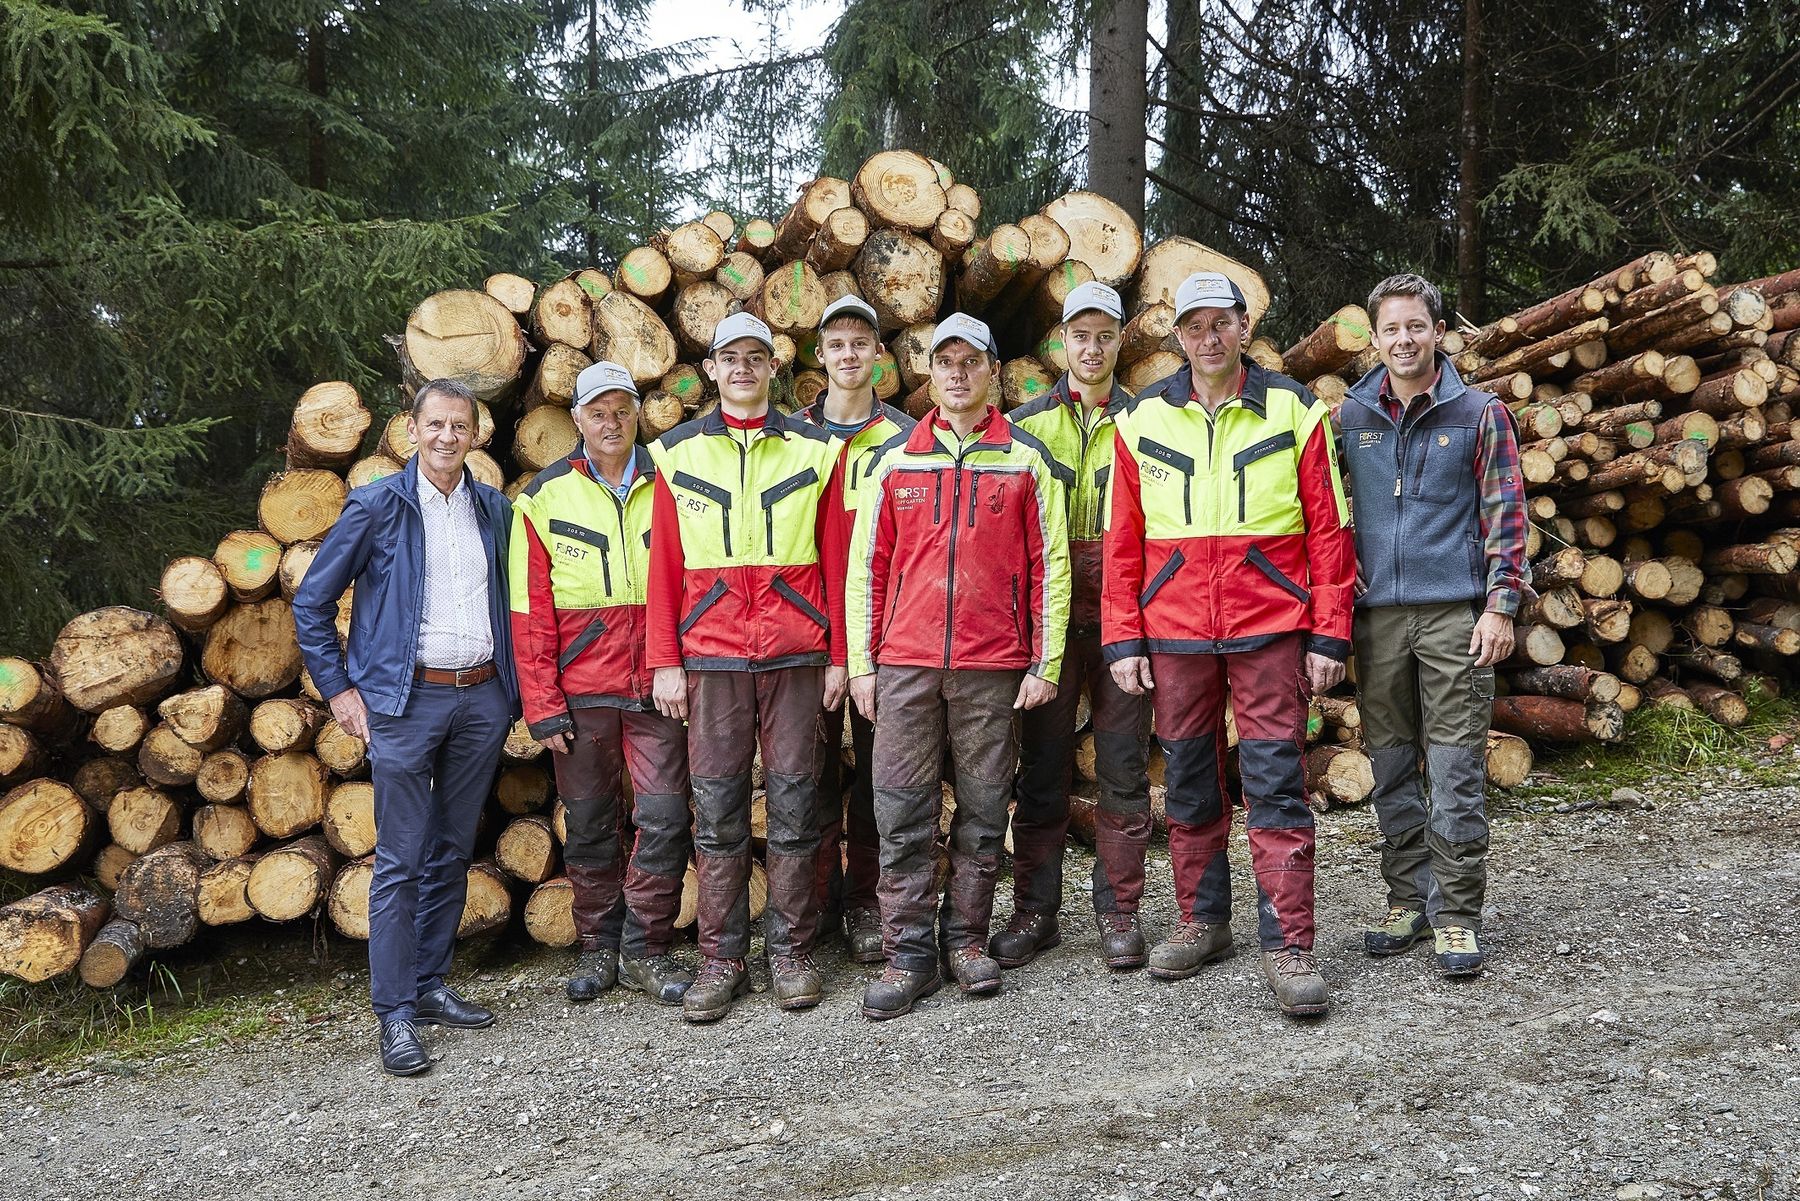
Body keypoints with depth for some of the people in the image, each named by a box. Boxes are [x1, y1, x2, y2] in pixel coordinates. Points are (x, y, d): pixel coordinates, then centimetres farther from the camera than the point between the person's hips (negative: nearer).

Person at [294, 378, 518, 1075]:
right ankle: (395, 1014, 2)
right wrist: (338, 689, -3)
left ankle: (430, 985, 23)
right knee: (401, 860, -4)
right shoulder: (377, 507, -2)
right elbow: (312, 601, 2)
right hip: (404, 702, -4)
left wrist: (510, 684, 11)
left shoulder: (494, 510, 10)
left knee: (453, 852, 11)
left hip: (482, 698, 4)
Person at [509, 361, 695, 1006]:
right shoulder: (545, 497, 3)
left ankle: (648, 950, 13)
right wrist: (543, 705, -5)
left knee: (664, 818, -1)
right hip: (580, 691, 0)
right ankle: (599, 947, 23)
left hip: (656, 686, 1)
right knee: (589, 825, 8)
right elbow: (530, 609, 0)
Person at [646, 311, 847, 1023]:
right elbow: (664, 564, 6)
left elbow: (834, 559, 6)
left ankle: (791, 951, 14)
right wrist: (664, 662, 1)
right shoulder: (678, 453, 8)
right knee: (716, 807, 3)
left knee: (793, 801, 3)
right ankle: (721, 959, 12)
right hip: (710, 656, 1)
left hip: (796, 654, 0)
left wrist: (839, 655, 1)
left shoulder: (814, 450, 7)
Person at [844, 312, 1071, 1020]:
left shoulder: (1026, 461, 5)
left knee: (983, 813, 6)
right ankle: (909, 954, 7)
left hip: (993, 667, -1)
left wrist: (1045, 663, -2)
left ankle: (966, 937, 20)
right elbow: (867, 564, 9)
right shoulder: (895, 460, 9)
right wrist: (861, 662, 4)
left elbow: (1050, 565, 4)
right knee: (902, 814, 0)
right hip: (904, 663, 1)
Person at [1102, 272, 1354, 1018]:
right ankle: (1202, 922, 25)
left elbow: (1327, 529, 2)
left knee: (1275, 784, -4)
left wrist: (1329, 635, -4)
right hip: (1173, 633, 2)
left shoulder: (1293, 412, 2)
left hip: (1270, 630, -2)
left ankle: (1287, 945, 1)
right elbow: (1122, 541, 8)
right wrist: (1122, 639, 1)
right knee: (1189, 782, 11)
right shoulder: (1142, 422, 7)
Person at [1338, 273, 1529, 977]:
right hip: (1376, 615, 3)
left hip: (1453, 613, -3)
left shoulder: (1479, 413, 3)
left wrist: (1500, 606, -7)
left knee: (1456, 768, -3)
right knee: (1392, 767, 9)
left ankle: (1456, 914, 5)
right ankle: (1408, 899, 21)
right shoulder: (1350, 416, 9)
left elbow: (1505, 515, 1)